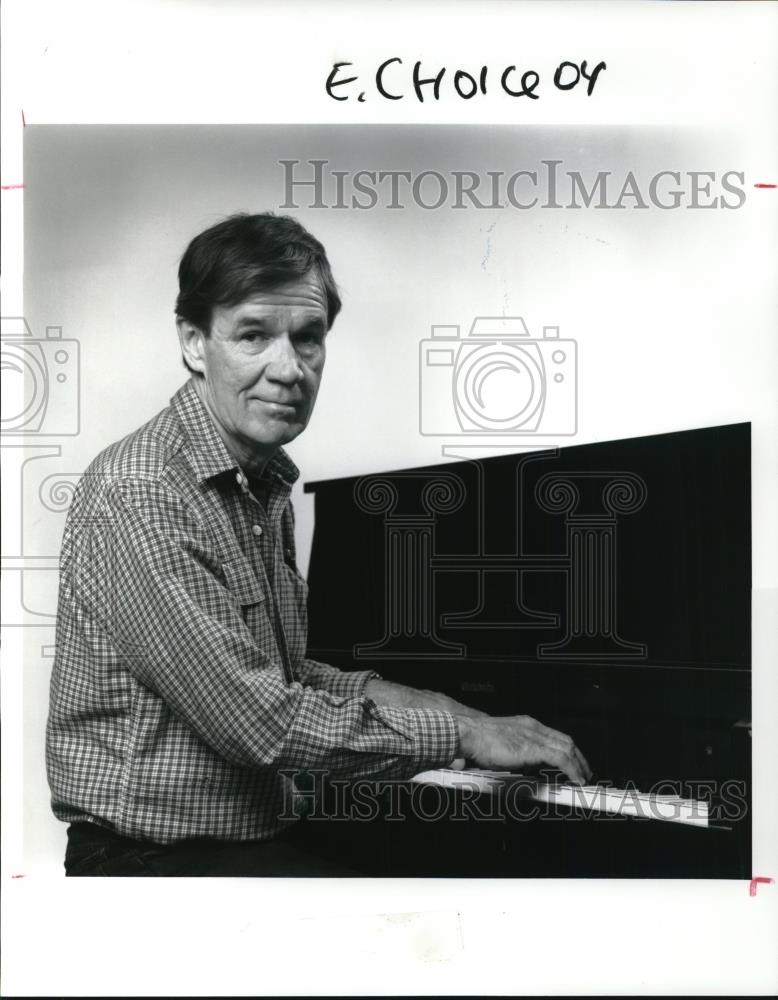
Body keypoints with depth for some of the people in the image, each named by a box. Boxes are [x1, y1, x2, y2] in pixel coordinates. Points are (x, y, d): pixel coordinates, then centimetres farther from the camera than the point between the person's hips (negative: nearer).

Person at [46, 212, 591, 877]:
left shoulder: (267, 485, 10)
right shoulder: (135, 495, -20)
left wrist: (371, 693, 4)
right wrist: (457, 731, -15)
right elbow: (258, 718, -23)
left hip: (272, 834, 8)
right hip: (159, 855, -8)